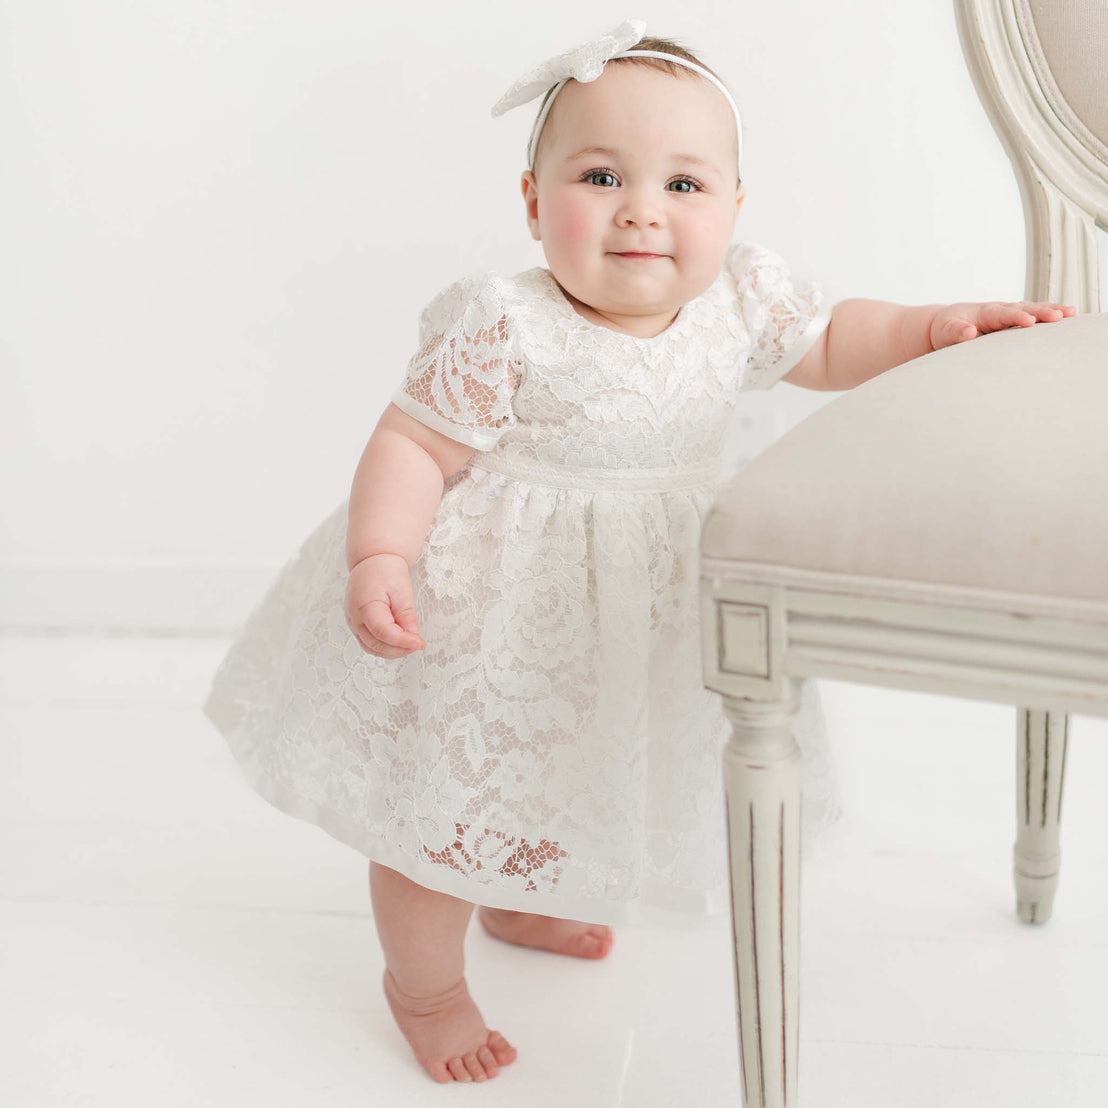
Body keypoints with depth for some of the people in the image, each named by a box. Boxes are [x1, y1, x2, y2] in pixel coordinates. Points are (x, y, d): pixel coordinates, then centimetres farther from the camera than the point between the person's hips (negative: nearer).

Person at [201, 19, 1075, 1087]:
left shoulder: (740, 300, -10)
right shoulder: (503, 333, -27)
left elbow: (830, 343, 7)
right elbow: (413, 446, -22)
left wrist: (939, 325, -6)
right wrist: (377, 561, -35)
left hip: (646, 599, 6)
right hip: (502, 612, -6)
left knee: (577, 768, 28)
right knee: (452, 803, 7)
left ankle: (523, 902, 60)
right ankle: (425, 979, 37)